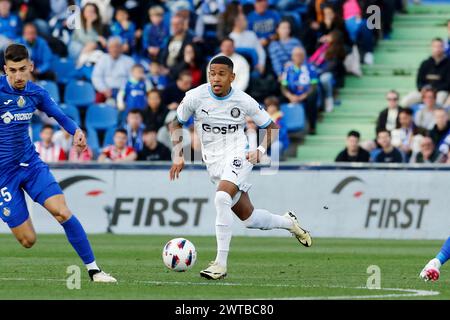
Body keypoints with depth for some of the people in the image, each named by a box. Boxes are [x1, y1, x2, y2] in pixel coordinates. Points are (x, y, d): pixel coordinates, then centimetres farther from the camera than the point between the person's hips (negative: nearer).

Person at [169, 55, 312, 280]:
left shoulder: (244, 101, -6)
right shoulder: (195, 97, -4)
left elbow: (271, 127, 7)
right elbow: (177, 124, 12)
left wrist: (261, 150, -9)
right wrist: (178, 156, 2)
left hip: (238, 155, -4)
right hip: (213, 163, 4)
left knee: (221, 198, -31)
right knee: (249, 218, 7)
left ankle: (221, 264, -29)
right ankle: (289, 223, 40)